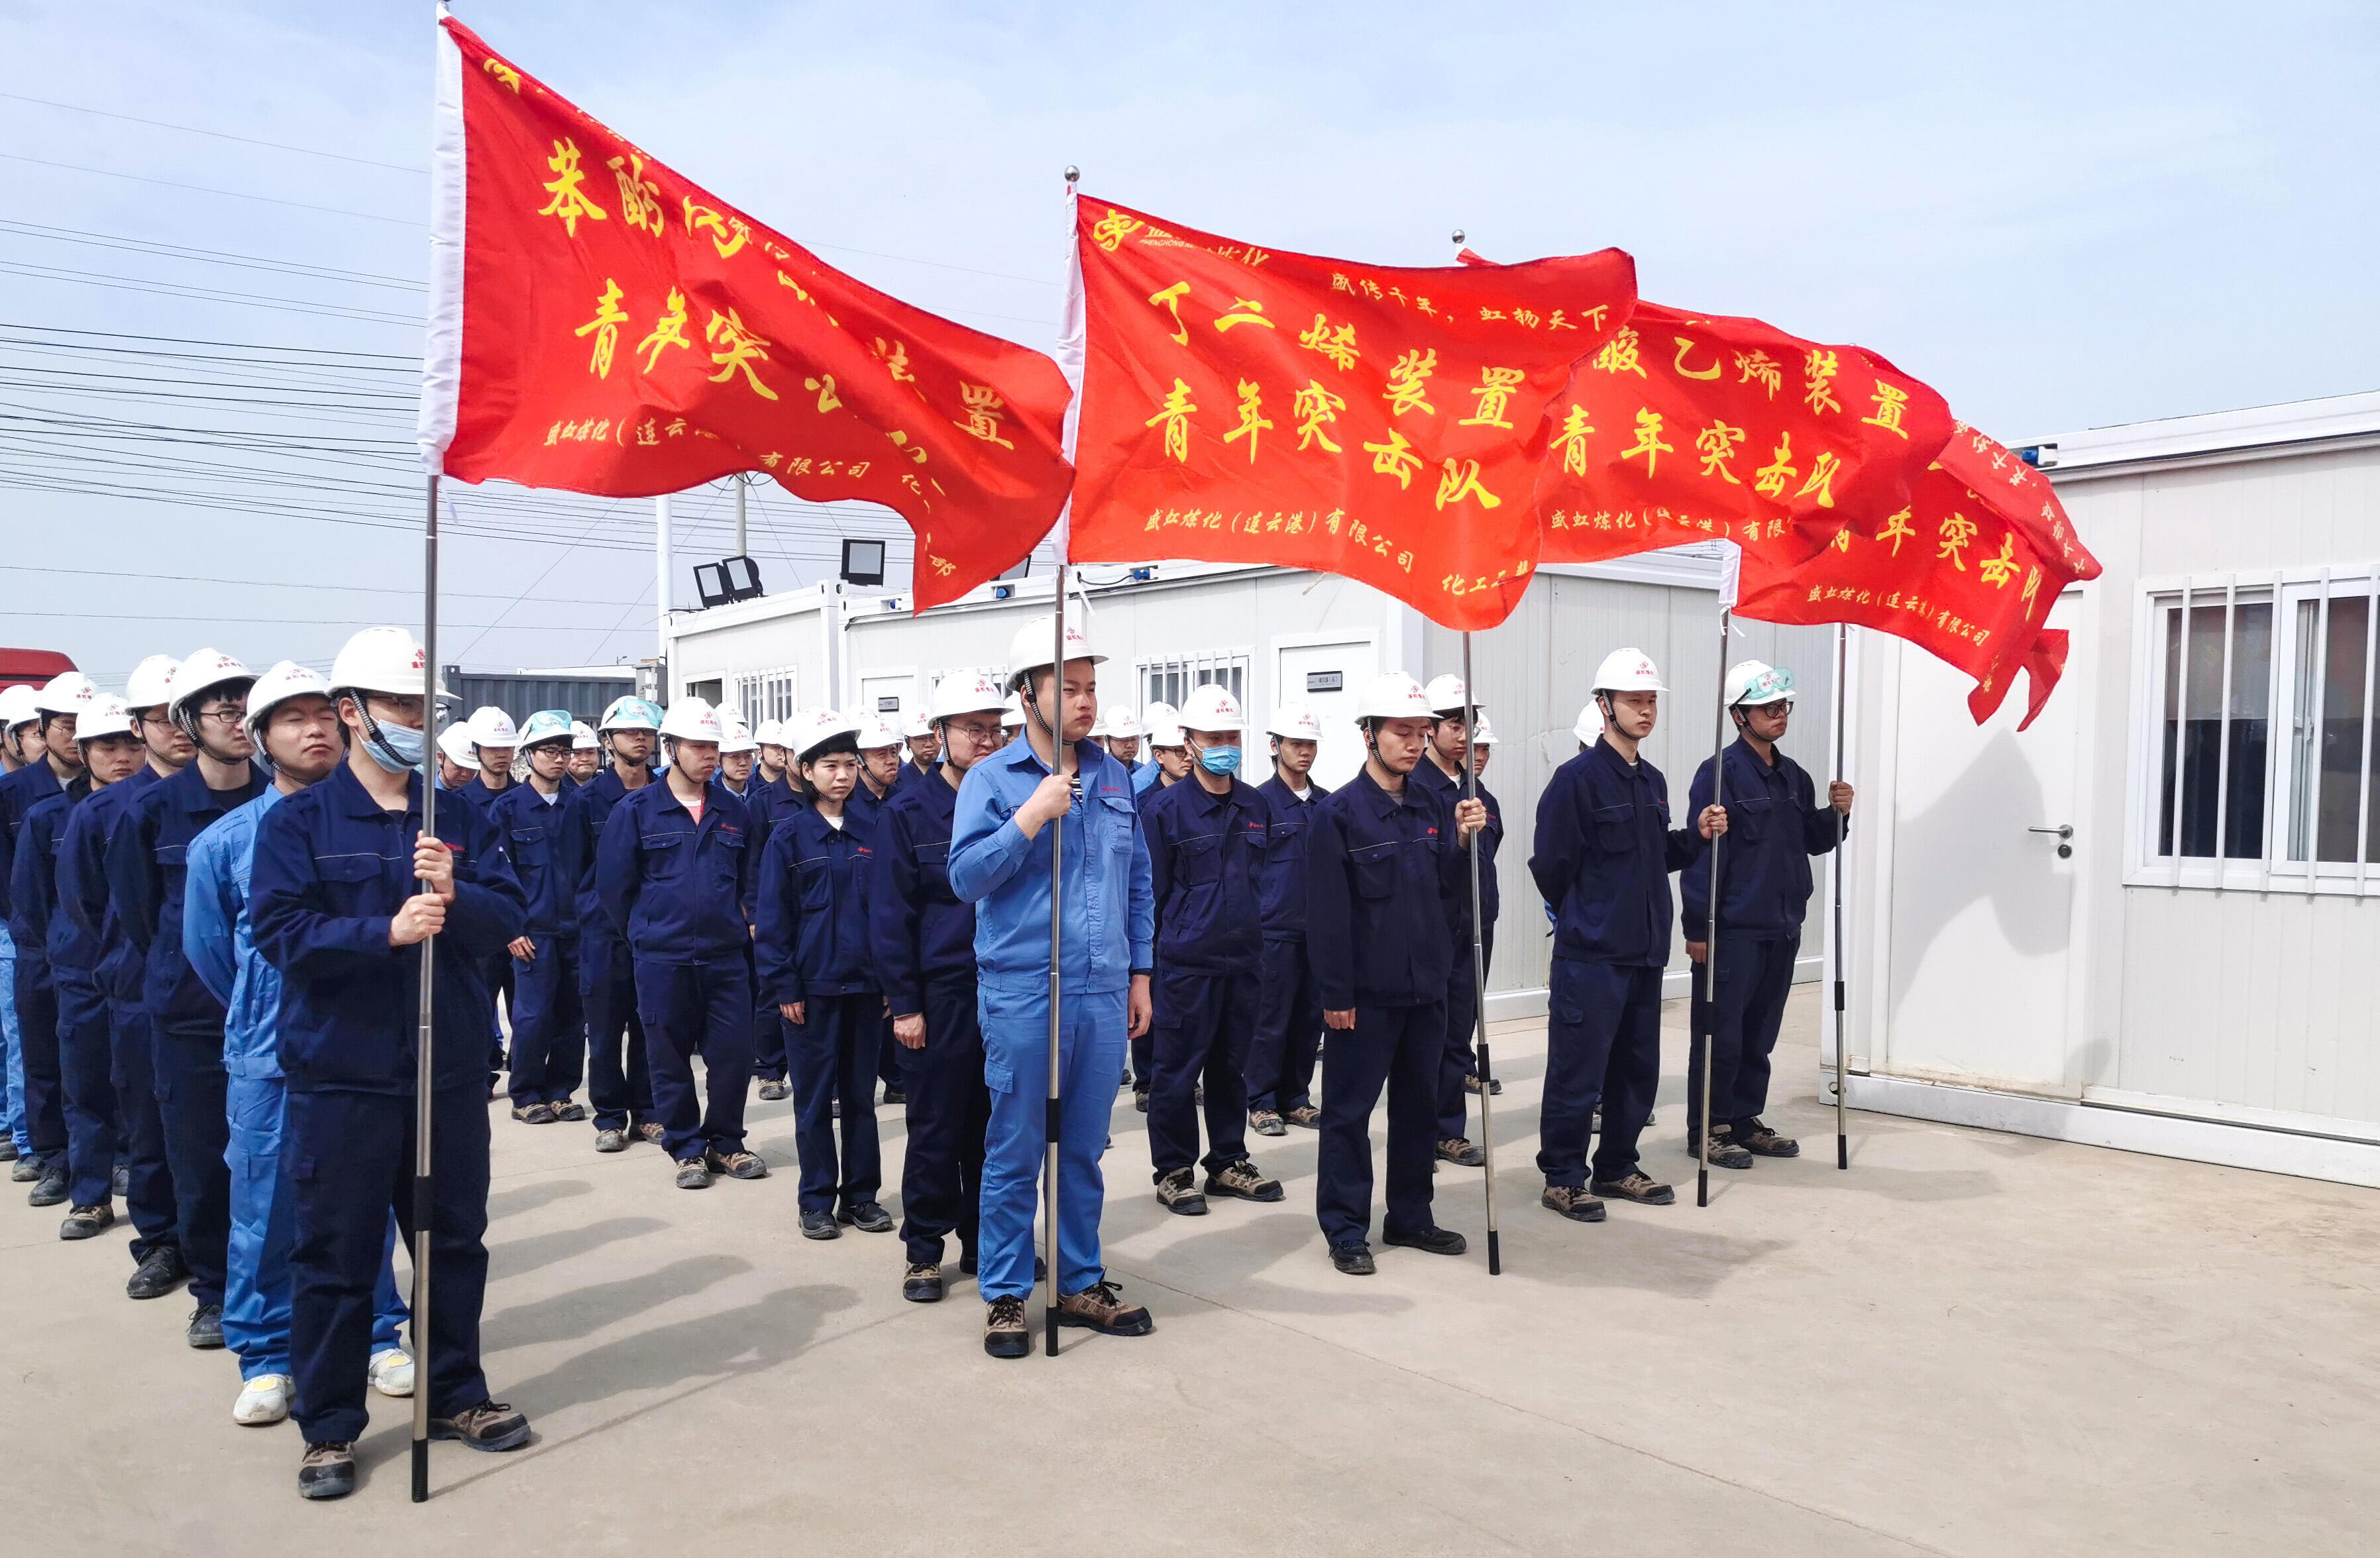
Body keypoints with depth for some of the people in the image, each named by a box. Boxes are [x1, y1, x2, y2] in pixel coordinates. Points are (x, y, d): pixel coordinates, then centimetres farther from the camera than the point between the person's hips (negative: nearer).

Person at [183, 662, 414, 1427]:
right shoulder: (226, 841, -1)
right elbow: (207, 947, 11)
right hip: (270, 1058, 0)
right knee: (266, 1211, 5)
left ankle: (379, 1336, 26)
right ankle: (264, 1358, 21)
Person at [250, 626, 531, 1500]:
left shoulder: (461, 822, 7)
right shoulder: (299, 822, -2)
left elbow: (509, 918, -1)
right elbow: (279, 929, -14)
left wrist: (455, 896, -22)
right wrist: (386, 931, -27)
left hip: (451, 1073, 4)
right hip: (341, 1077, -3)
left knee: (454, 1240, 15)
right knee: (335, 1256, 6)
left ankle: (454, 1395, 32)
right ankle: (329, 1427, 22)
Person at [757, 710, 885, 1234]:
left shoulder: (870, 835, 6)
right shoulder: (789, 835, -3)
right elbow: (773, 917, -4)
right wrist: (783, 987, -9)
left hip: (864, 984, 3)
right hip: (812, 985, -3)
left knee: (861, 1093, 10)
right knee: (815, 1096, 5)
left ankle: (861, 1194, 20)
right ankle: (817, 1200, 16)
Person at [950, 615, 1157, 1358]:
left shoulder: (1113, 777, 11)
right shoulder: (991, 780, -3)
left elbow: (1138, 879, 16)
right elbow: (965, 877, -12)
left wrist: (1140, 973, 13)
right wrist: (1033, 816, -20)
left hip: (1103, 995, 4)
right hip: (1021, 996, -4)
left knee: (1084, 1150, 14)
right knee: (1015, 1154, 4)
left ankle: (1081, 1283, 27)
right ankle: (1005, 1295, 18)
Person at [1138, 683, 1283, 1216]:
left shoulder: (1255, 806, 8)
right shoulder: (1164, 808, -7)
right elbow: (1152, 890, -5)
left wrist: (1262, 937, 14)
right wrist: (1150, 958, -3)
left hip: (1243, 960, 5)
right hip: (1186, 964, -5)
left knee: (1232, 1067, 14)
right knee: (1178, 1071, 3)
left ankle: (1229, 1162, 27)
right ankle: (1173, 1171, 16)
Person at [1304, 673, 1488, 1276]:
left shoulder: (1433, 808, 8)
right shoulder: (1338, 814, -10)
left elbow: (1451, 895, 8)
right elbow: (1326, 914, -12)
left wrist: (1464, 842, -8)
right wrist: (1335, 994, -14)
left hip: (1425, 987, 6)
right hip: (1366, 993, -6)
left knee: (1419, 1108, 15)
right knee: (1350, 1111, 3)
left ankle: (1410, 1217, 28)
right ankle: (1346, 1230, 13)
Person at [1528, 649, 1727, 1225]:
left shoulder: (1652, 781, 13)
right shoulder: (1577, 778, -12)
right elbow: (1550, 865, -14)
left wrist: (1697, 835, 2)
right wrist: (1586, 918, 0)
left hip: (1646, 951, 8)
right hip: (1590, 956, -8)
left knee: (1637, 1069, 15)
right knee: (1578, 1073, -2)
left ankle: (1617, 1168, 28)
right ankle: (1562, 1178, 10)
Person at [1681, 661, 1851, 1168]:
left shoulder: (1794, 777, 12)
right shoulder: (1720, 773, -12)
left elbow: (1814, 842, 21)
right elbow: (1700, 852, -15)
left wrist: (1836, 813, 0)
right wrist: (1697, 928, -17)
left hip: (1782, 927, 7)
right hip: (1732, 929, -7)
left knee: (1760, 1033, 14)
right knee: (1721, 1033, -1)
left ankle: (1745, 1121, 25)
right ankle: (1708, 1129, 9)